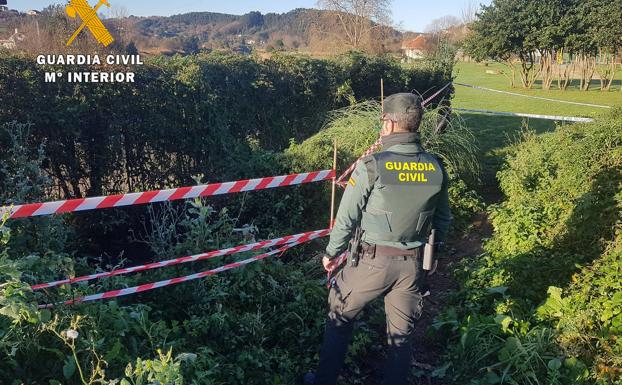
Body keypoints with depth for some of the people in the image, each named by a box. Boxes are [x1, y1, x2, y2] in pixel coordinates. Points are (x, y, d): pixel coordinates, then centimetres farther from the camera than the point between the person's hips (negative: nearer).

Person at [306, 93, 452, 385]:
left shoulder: (372, 167, -17)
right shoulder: (436, 169, -3)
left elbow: (346, 217, -10)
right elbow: (443, 219, 8)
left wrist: (332, 252, 5)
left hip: (373, 261, -3)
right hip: (414, 264, 4)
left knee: (339, 317, 19)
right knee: (402, 334, 18)